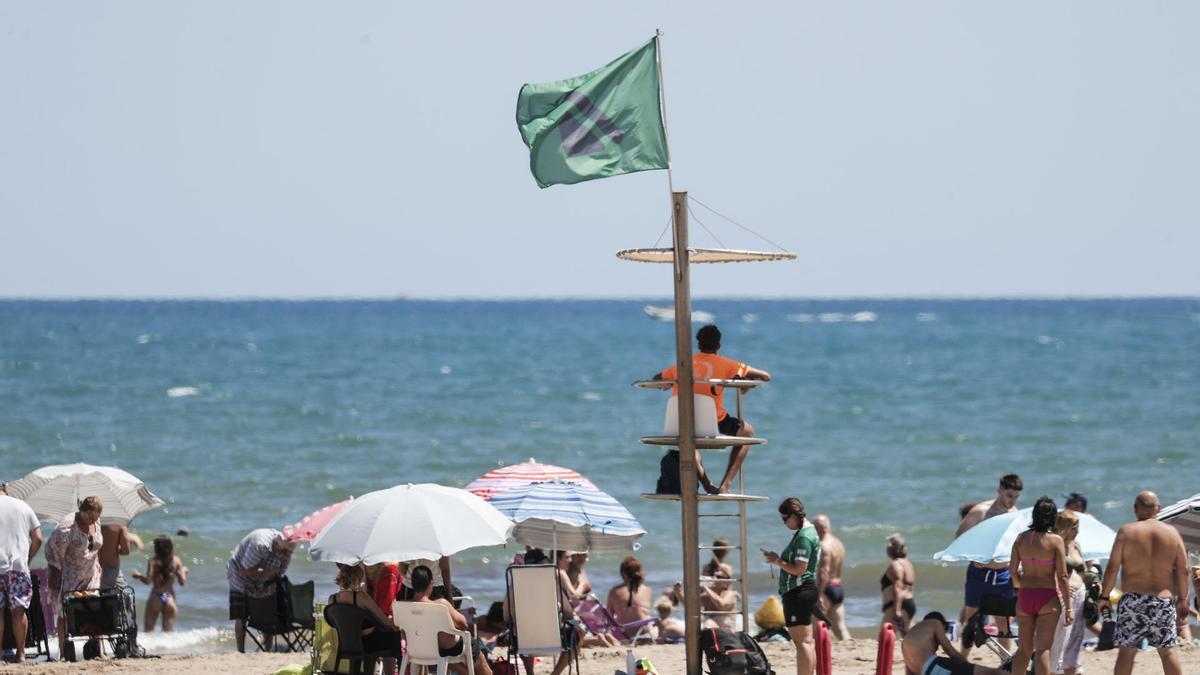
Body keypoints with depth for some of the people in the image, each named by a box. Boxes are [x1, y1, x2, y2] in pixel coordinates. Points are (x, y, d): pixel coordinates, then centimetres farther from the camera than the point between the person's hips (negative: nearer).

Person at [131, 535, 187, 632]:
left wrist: (139, 575, 3)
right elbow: (183, 582, 0)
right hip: (170, 598, 2)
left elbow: (148, 580, -16)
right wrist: (183, 572, 20)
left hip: (156, 598, -2)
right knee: (168, 632, 6)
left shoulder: (153, 561, -7)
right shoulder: (176, 561, 0)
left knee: (148, 631, 6)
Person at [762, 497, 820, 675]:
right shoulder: (808, 532, 15)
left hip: (798, 592, -11)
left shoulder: (804, 537, -16)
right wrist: (779, 560, 10)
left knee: (802, 642, -11)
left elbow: (799, 569, -21)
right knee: (805, 642, 14)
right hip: (804, 591, 11)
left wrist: (777, 561, -11)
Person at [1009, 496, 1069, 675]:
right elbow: (1062, 576, -10)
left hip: (1025, 596, 4)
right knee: (1043, 649, -4)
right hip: (1048, 597, -4)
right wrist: (1068, 607, -5)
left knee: (1024, 648, 14)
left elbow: (1012, 571, 4)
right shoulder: (1055, 541, -9)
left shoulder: (1021, 538, 2)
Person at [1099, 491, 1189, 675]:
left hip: (1134, 599, -2)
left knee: (1126, 651, 0)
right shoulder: (1172, 532, 4)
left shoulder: (1127, 531, -3)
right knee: (1168, 649, 5)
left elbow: (1113, 567, -6)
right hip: (1165, 600, 2)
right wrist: (1182, 599, 13)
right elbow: (1183, 569, 3)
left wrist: (1104, 596, 2)